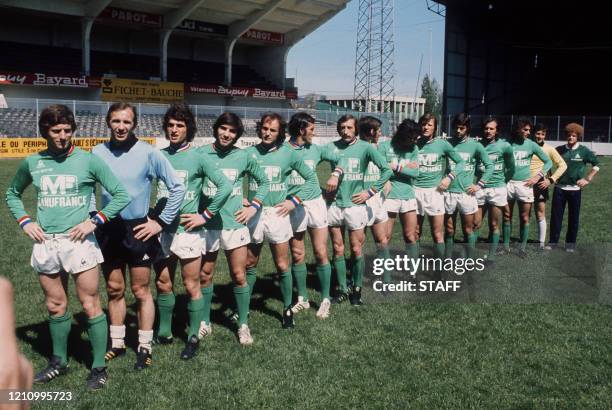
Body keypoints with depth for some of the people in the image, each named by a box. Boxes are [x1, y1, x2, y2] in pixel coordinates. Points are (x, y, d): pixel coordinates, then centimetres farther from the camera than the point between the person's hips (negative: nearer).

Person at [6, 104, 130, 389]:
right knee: (55, 306, 15)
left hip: (78, 241, -4)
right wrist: (25, 222, 7)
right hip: (45, 244, 4)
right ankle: (59, 361, 31)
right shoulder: (32, 163, 6)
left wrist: (94, 221, -10)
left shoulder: (88, 161, -5)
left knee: (90, 305, -1)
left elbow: (121, 195, -3)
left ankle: (99, 367, 10)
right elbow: (12, 194, 23)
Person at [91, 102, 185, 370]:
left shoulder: (148, 153, -10)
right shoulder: (98, 152, -2)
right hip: (108, 230, 3)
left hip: (138, 230, -3)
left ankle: (145, 347, 16)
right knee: (114, 290, 13)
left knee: (141, 291, 4)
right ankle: (117, 343, 27)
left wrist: (161, 222, -7)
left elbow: (177, 188, -6)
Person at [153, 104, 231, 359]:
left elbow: (225, 186, -11)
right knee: (162, 284, 13)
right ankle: (164, 332, 29)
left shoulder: (197, 158, -7)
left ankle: (193, 337, 17)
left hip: (188, 230, -4)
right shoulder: (159, 156, 5)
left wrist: (205, 215, -11)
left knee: (191, 286, 4)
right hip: (162, 230, 4)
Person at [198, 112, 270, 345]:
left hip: (234, 223, 0)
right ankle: (204, 323, 27)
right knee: (204, 275, 11)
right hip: (207, 223, 0)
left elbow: (263, 181, 13)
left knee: (239, 275, 3)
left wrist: (253, 207, 2)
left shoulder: (243, 157, 1)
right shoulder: (201, 154, -3)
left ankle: (243, 324, 18)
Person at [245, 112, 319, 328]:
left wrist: (294, 201, -2)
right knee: (249, 265, 11)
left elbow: (311, 178, 6)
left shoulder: (288, 154, -2)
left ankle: (287, 309, 20)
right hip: (253, 213, 1)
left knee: (282, 266, 4)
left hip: (277, 214, -1)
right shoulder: (249, 153, 0)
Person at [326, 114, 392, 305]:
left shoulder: (365, 147, -6)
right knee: (338, 250, 9)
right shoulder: (331, 147, -1)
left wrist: (370, 192, -7)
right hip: (334, 205, 2)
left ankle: (357, 289, 20)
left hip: (355, 205, -2)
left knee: (356, 250, 4)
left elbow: (387, 170, -6)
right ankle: (342, 289, 22)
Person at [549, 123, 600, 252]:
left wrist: (588, 179, -3)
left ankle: (571, 243, 16)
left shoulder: (583, 151, -3)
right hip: (559, 188, 1)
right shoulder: (559, 150, 2)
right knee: (555, 216, 3)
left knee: (573, 217, 5)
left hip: (575, 189, -1)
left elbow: (596, 165, 4)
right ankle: (553, 241, 12)